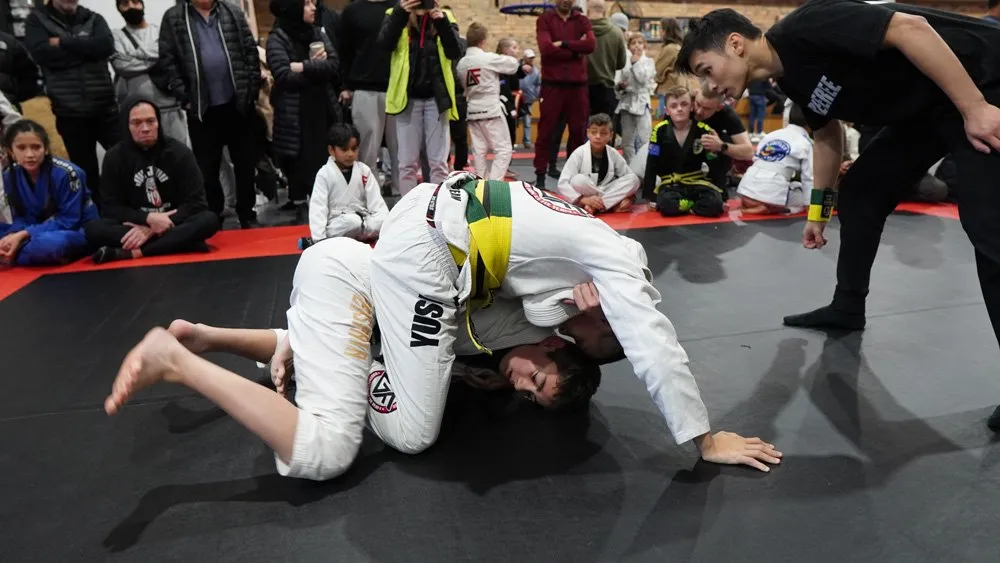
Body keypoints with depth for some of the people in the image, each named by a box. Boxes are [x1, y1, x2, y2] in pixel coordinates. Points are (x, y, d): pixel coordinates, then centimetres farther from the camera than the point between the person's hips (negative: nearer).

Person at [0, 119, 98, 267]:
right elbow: (22, 218, 0)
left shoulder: (66, 173, -20)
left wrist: (23, 235, -24)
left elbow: (68, 221, -19)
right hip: (40, 230, 5)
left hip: (77, 231, -5)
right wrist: (14, 236, -24)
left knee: (48, 243, -38)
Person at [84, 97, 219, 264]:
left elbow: (196, 203, -11)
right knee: (92, 229, -27)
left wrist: (152, 229, -19)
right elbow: (111, 208, -4)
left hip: (174, 225, 0)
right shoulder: (115, 157, -2)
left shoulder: (179, 152, -5)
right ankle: (178, 243, -32)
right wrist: (148, 219, -23)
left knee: (209, 220, -31)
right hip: (138, 226, 1)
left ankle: (128, 253, -32)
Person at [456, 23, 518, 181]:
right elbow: (513, 65, 1)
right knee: (503, 149, -3)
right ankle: (493, 184, -13)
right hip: (491, 109, -7)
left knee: (479, 150, 11)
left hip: (472, 111, 7)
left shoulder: (461, 63, 5)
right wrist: (510, 56, 21)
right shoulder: (489, 58, -12)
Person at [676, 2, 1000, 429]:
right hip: (923, 105, 9)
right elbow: (828, 130, 18)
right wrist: (819, 209, 24)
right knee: (857, 197, 11)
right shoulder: (790, 77, 4)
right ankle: (847, 309, 27)